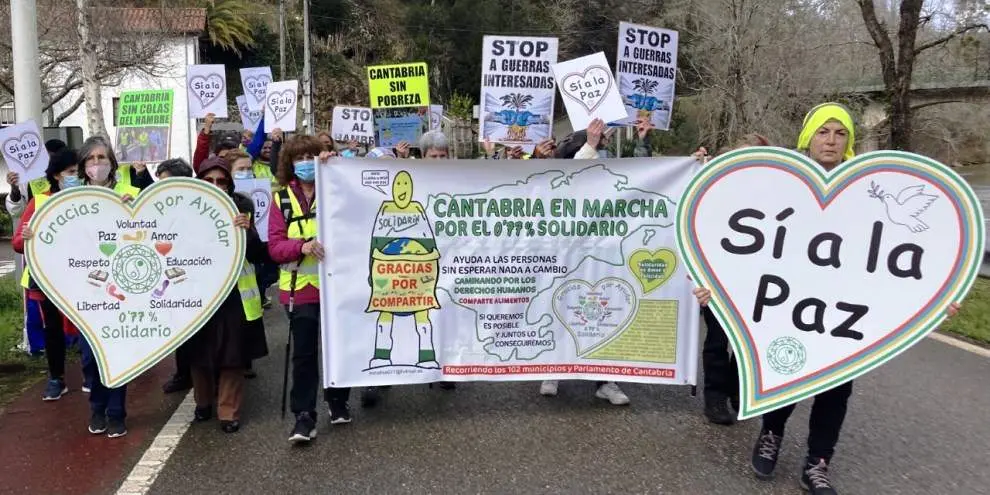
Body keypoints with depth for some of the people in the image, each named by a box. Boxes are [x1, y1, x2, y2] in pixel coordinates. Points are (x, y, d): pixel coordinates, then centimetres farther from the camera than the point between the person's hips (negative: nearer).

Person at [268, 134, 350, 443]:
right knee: (304, 352, 2)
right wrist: (302, 246, -22)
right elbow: (274, 247, -3)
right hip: (301, 287, 0)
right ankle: (304, 416, 10)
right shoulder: (282, 200, 2)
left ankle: (338, 402, 31)